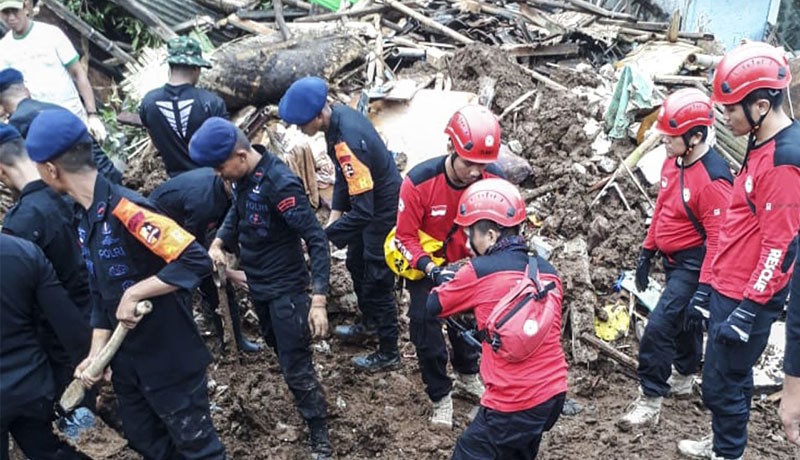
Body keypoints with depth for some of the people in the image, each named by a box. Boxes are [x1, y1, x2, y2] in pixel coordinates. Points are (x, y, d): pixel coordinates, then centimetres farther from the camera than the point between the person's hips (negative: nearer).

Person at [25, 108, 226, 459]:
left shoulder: (124, 209, -25)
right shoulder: (84, 216, 4)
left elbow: (196, 261, -32)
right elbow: (100, 293, 10)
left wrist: (135, 293, -27)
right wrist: (96, 353, 2)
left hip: (170, 357, -9)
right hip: (126, 359, 9)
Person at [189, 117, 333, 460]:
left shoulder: (280, 184, -28)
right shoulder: (243, 177, -4)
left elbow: (316, 240, -27)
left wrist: (319, 300, -32)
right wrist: (219, 242, -3)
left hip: (286, 289, -8)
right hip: (258, 285, 8)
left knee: (297, 368, -1)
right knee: (280, 351, 24)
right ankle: (307, 406, 46)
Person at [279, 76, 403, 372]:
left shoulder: (348, 141, -36)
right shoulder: (338, 115, -8)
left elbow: (362, 212, -35)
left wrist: (324, 235, -29)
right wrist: (335, 212, -1)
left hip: (383, 211, -10)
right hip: (369, 202, 10)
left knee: (376, 281, 4)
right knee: (356, 265, 25)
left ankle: (388, 354, 22)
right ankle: (369, 324, 48)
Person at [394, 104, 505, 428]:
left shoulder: (494, 179, -25)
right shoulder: (418, 182, -33)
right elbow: (406, 237, -22)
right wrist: (430, 268, -35)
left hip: (466, 261, 3)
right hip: (425, 263, -3)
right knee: (426, 324, -4)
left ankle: (468, 377, 45)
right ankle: (440, 397, 17)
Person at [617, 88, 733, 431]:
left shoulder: (713, 180, -26)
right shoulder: (673, 161, 1)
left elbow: (717, 239, -24)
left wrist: (705, 288, -25)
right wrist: (647, 251, 16)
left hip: (693, 264, -9)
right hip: (672, 260, 9)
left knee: (658, 327, -10)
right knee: (683, 320, 24)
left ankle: (650, 401, 3)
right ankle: (684, 378, 43)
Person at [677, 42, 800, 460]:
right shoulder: (761, 145, 8)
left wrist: (747, 310, -21)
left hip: (747, 301, -9)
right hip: (728, 291, 9)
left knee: (722, 385, 3)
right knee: (729, 377, 22)